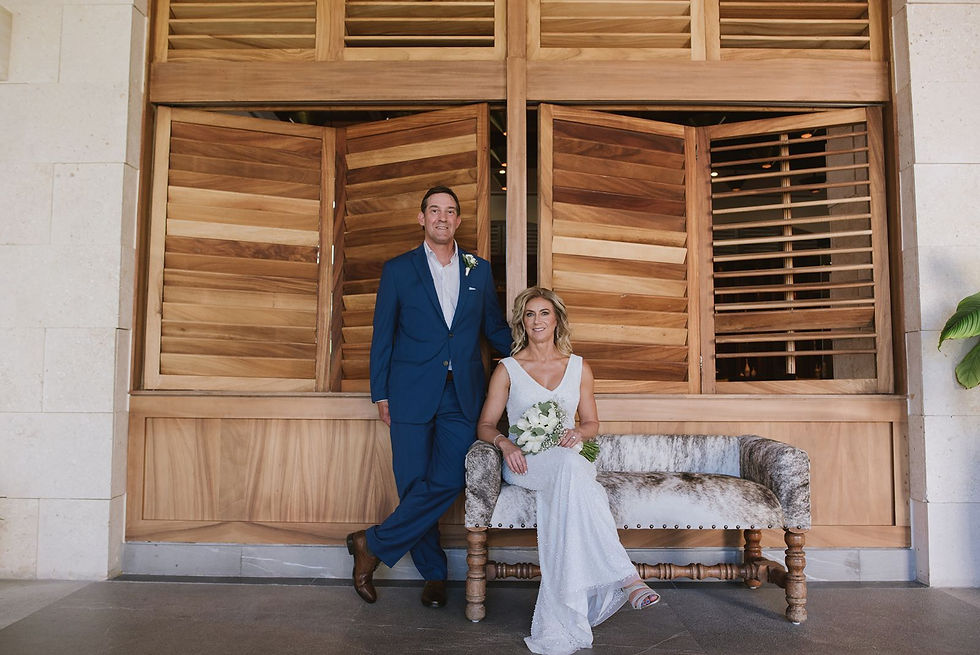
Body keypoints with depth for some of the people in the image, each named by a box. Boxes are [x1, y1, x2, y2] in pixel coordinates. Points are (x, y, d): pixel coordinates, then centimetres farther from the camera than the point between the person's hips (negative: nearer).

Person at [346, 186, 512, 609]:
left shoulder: (479, 270, 11)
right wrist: (380, 394, 3)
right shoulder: (398, 270, 6)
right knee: (414, 485, 1)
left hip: (462, 395, 2)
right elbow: (382, 336, 7)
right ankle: (433, 571, 20)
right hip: (412, 394, -1)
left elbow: (495, 329, 19)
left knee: (447, 482, -8)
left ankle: (373, 545, 10)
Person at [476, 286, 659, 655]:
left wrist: (577, 433, -6)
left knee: (566, 492, -39)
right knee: (570, 468, -39)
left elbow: (592, 423, 19)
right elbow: (485, 425, 9)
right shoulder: (507, 370, 9)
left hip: (568, 458, 2)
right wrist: (504, 443, -14)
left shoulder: (579, 368, 15)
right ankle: (625, 577, -44)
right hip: (524, 463, -2)